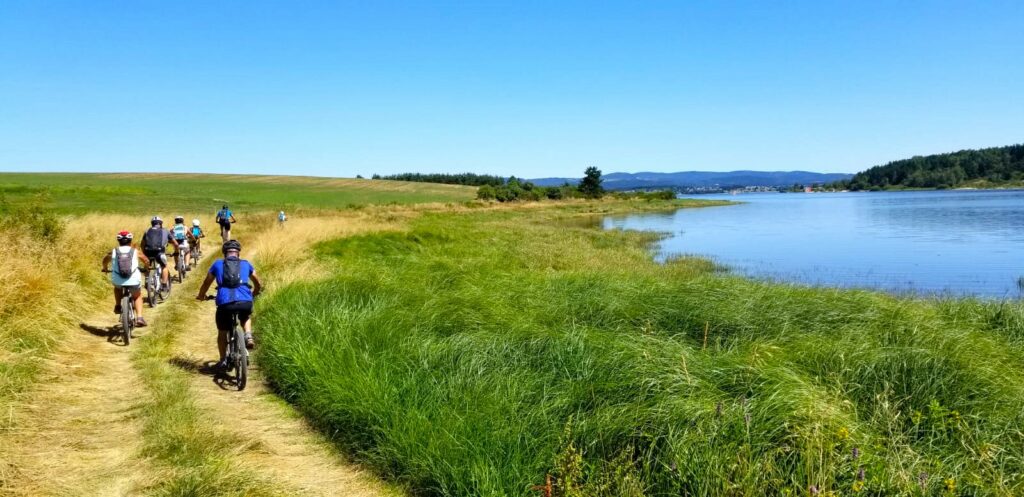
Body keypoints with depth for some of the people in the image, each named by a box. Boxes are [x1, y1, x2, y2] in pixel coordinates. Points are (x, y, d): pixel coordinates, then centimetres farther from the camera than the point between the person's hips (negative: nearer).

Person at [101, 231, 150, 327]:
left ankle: (118, 306, 29)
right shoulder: (135, 252, 7)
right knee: (137, 296, 26)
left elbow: (105, 261, 28)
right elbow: (146, 260, 23)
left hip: (117, 280, 1)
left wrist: (105, 269, 50)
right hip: (134, 280, -1)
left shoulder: (113, 252, 9)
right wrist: (145, 268, 45)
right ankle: (139, 317, 10)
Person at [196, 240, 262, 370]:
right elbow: (258, 285, 30)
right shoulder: (246, 264, 20)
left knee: (222, 332, 24)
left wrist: (201, 296, 46)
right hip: (245, 302, 1)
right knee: (246, 318, 35)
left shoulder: (217, 264, 18)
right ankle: (248, 337, 11)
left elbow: (206, 283, 27)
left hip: (224, 303, -1)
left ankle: (223, 360, 26)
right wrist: (253, 294, 50)